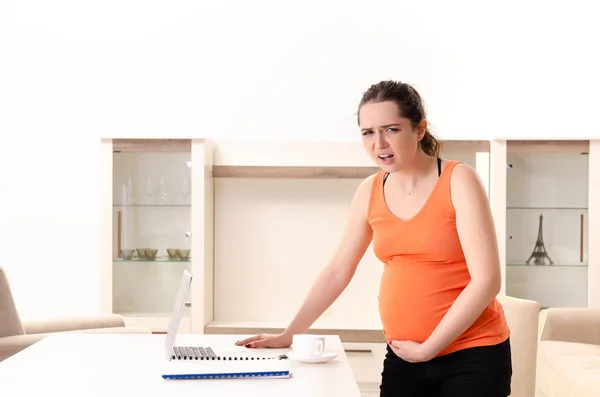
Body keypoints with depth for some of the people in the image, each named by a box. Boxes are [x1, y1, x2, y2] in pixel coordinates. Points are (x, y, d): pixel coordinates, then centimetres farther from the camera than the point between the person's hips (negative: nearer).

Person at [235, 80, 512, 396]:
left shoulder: (458, 181, -10)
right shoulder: (369, 193, 3)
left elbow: (485, 280, -15)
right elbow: (336, 273, 10)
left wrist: (427, 347, -14)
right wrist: (288, 335, 8)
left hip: (472, 356, -4)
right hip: (403, 357, 4)